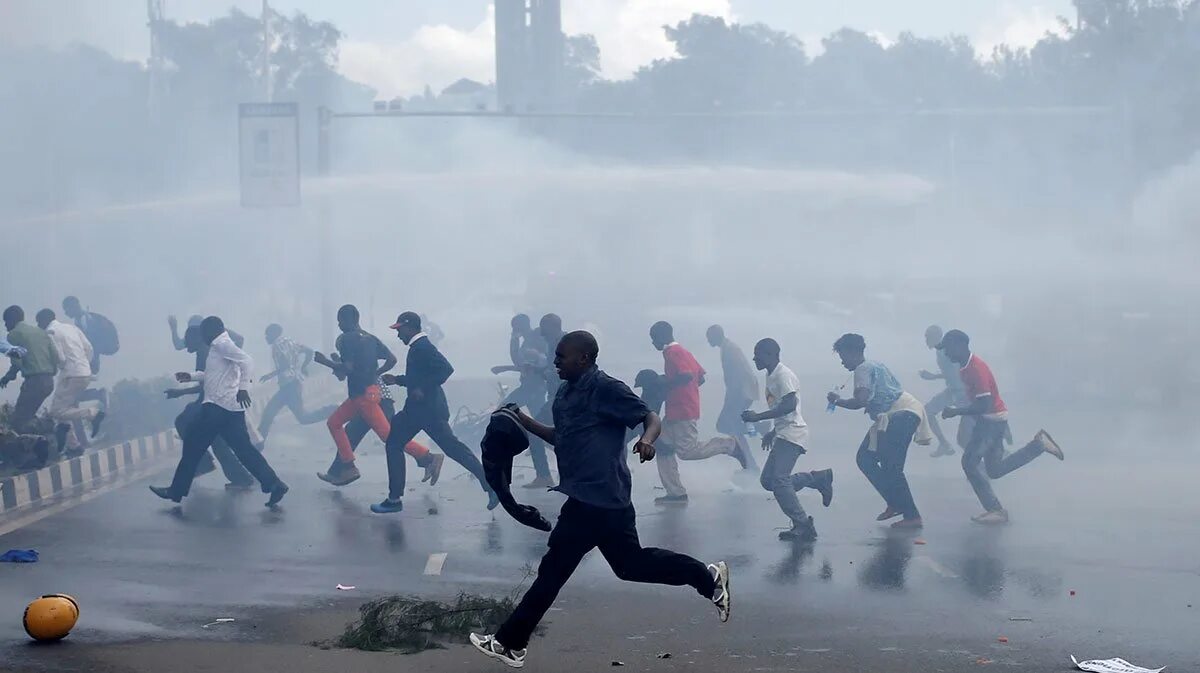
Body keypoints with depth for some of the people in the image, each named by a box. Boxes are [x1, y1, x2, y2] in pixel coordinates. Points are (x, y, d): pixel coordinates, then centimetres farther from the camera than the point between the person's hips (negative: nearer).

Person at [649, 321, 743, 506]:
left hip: (684, 413, -10)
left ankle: (728, 445, 2)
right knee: (664, 449, 6)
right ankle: (676, 493, 5)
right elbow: (700, 376, 20)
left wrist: (665, 382, -17)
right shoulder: (681, 351, 18)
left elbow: (687, 376, -28)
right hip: (674, 412, 10)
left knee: (688, 452, -10)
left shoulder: (673, 353, -13)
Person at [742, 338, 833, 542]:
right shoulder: (771, 376, 16)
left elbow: (789, 406, -26)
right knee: (768, 480, 7)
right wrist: (773, 432, 27)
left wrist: (757, 417, -25)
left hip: (792, 434, -10)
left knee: (779, 480, -17)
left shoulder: (783, 375, -14)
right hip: (783, 435, 10)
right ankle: (818, 478, 15)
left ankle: (803, 526, -12)